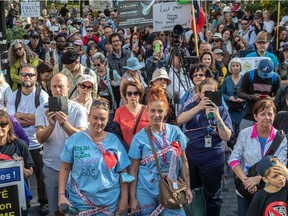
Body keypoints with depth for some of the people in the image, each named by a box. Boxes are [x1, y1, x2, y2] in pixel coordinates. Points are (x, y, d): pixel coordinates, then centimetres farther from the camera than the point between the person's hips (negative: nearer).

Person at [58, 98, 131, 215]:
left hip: (109, 203, 1)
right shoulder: (75, 140, -5)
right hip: (79, 202, -1)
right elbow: (65, 168, 0)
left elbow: (123, 172, 1)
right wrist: (61, 194, -8)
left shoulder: (114, 141, -2)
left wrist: (124, 199, -1)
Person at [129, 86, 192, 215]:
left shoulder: (175, 132, -1)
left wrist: (187, 188, 4)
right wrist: (132, 198, -4)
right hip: (146, 193, -1)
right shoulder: (140, 137, -6)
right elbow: (133, 170, -3)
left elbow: (183, 161, 6)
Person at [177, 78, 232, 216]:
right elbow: (180, 120, -15)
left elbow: (226, 137, -9)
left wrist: (217, 117, -20)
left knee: (212, 196, 11)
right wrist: (199, 107, -24)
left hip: (212, 161, -1)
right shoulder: (193, 106, 4)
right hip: (189, 158, 1)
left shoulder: (222, 111, 0)